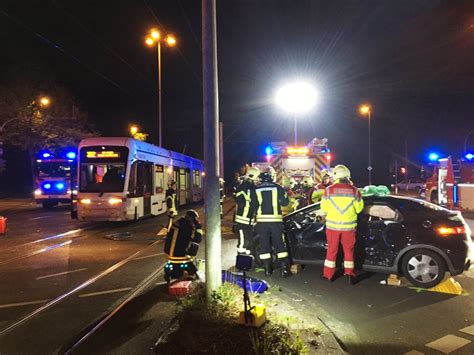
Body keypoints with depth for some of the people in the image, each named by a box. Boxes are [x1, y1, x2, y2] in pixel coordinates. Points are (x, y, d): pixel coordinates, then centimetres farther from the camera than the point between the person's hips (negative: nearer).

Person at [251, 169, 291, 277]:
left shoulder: (255, 190, 1)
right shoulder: (278, 188, 0)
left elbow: (253, 205, 5)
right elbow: (285, 202, 6)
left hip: (262, 220, 1)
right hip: (276, 220, 0)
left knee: (264, 244, 9)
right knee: (280, 244, 6)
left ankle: (267, 269, 11)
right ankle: (285, 268, 2)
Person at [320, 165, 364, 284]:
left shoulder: (329, 190, -9)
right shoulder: (354, 190, -6)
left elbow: (324, 208, -1)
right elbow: (359, 209, 3)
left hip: (332, 225, 0)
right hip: (349, 226, 0)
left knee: (332, 250, 11)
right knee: (349, 250, 13)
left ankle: (328, 274, 18)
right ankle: (349, 274, 11)